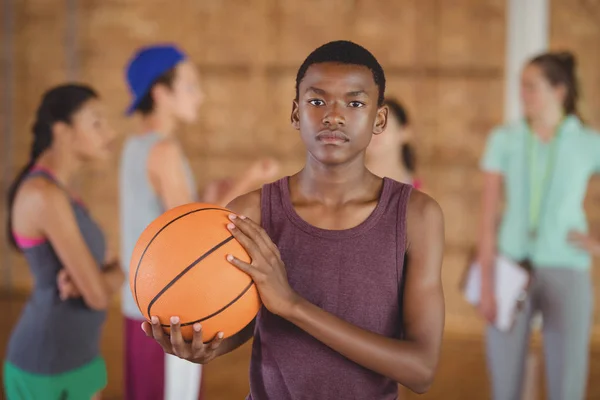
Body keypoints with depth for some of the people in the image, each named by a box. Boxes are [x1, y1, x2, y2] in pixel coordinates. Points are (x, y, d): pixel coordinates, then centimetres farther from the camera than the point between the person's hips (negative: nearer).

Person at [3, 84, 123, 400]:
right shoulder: (45, 196, -22)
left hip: (74, 358, 10)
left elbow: (113, 270, 9)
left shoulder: (60, 192, 10)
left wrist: (83, 280, -13)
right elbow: (99, 296, -22)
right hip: (47, 368, -10)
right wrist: (114, 272, 0)